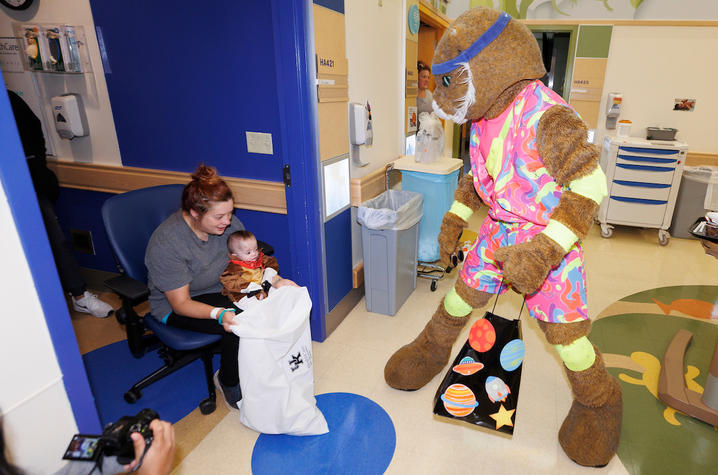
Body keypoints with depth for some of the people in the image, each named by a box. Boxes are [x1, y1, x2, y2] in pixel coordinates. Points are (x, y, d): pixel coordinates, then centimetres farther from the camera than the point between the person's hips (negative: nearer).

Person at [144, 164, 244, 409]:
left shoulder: (227, 222, -13)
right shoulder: (165, 243, -28)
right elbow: (181, 303, -23)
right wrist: (219, 314, -40)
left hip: (221, 291, 5)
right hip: (175, 306, -5)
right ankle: (228, 382, 0)